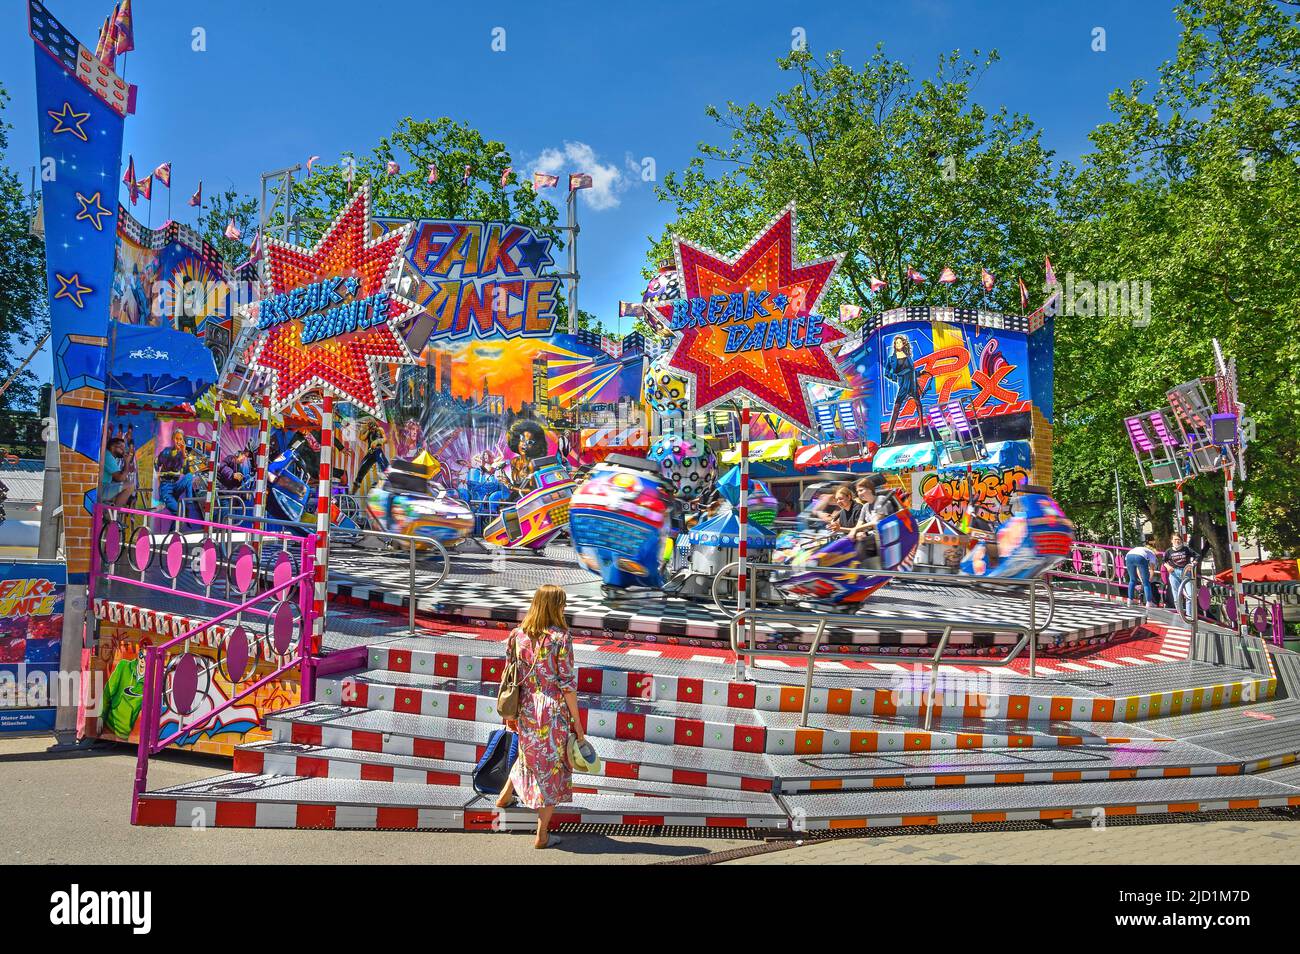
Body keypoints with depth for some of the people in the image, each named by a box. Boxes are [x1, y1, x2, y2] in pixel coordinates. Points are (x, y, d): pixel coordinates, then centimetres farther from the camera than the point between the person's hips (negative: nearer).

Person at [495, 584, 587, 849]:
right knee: (552, 767, 9)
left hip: (526, 709, 5)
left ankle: (504, 796, 51)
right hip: (553, 712, -5)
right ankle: (542, 835, 16)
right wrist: (577, 722, -6)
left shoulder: (518, 635, -2)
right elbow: (567, 684, -14)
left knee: (529, 754, 32)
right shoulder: (561, 638, -16)